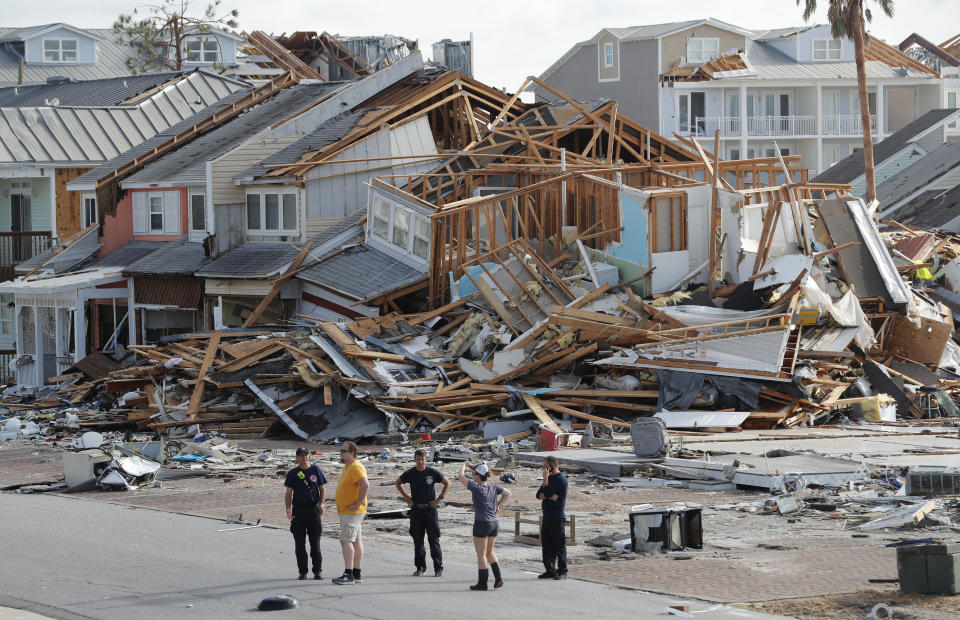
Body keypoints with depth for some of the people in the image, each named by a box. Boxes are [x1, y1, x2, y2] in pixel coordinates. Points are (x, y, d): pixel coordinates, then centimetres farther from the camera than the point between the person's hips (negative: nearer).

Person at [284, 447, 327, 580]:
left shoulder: (315, 470, 8)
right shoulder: (292, 473, 8)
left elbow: (322, 489, 11)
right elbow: (288, 493, 7)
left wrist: (321, 504, -5)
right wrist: (288, 509, -7)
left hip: (313, 509, -1)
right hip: (298, 509, 1)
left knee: (315, 541, -2)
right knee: (300, 543, 0)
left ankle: (317, 571, 5)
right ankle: (303, 571, 6)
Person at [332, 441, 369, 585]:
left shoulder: (356, 467, -17)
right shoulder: (346, 467, 16)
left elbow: (365, 485, -31)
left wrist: (358, 503, -25)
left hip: (352, 512, -11)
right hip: (346, 512, 11)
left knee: (346, 541, -16)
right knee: (356, 541, 12)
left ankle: (348, 575, -21)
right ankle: (356, 574, 15)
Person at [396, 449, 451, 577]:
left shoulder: (433, 472, -3)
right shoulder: (410, 474, 2)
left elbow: (447, 484, 8)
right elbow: (398, 483, 20)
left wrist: (440, 498, -1)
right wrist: (406, 497, 8)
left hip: (430, 509, -2)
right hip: (416, 509, 2)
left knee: (434, 540, -2)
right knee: (418, 540, 5)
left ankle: (438, 568, 2)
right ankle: (420, 567, 13)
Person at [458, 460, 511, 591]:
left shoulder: (477, 488, -17)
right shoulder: (493, 488, 1)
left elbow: (461, 477, -11)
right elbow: (507, 494, 14)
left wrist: (464, 465, 6)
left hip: (481, 525, -7)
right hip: (494, 524, 7)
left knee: (481, 555, 3)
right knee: (489, 552, 22)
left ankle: (482, 583, 7)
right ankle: (498, 579, 16)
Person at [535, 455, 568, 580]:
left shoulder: (560, 479, -11)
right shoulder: (550, 478, 17)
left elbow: (547, 493, -18)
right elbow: (539, 495, 9)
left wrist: (545, 478, -11)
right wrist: (550, 496, -10)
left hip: (557, 518, -9)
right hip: (547, 517, 9)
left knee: (559, 545, -4)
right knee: (546, 545, 11)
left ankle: (562, 571, 0)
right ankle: (550, 570, 18)